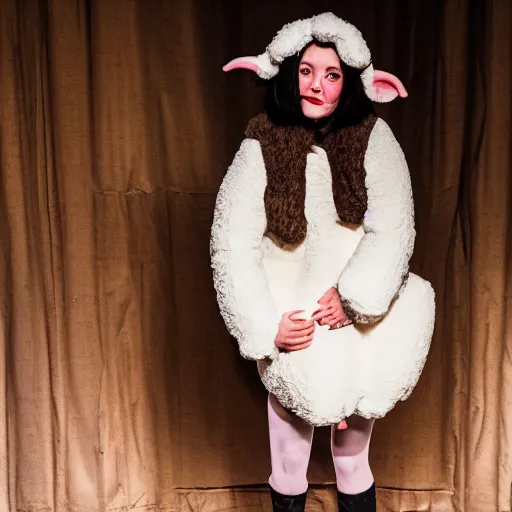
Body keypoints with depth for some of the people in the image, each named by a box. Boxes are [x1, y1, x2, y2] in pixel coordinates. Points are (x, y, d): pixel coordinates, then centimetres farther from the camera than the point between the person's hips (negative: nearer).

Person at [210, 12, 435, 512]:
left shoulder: (373, 138, -6)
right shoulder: (260, 147, -8)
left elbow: (393, 231, -10)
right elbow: (232, 245, -11)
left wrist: (352, 297, -21)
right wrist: (267, 326, -16)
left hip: (358, 321, 1)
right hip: (289, 323, 0)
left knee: (354, 466, 13)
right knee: (289, 468, 9)